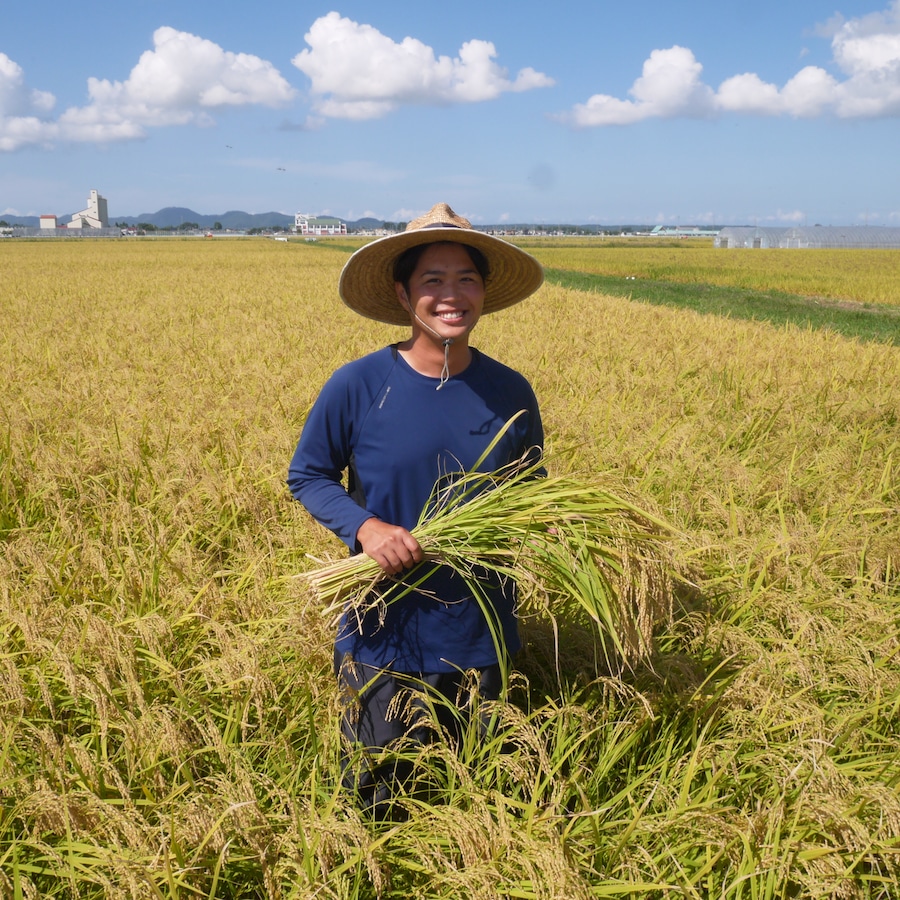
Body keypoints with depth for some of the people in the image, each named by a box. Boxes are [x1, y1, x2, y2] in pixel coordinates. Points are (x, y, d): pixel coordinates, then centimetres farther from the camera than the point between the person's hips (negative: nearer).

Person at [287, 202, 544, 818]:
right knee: (378, 795, 13)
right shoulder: (357, 386, -13)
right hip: (385, 628, -2)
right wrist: (364, 526, -19)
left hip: (480, 630, 3)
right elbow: (306, 476, -2)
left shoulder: (511, 393, -4)